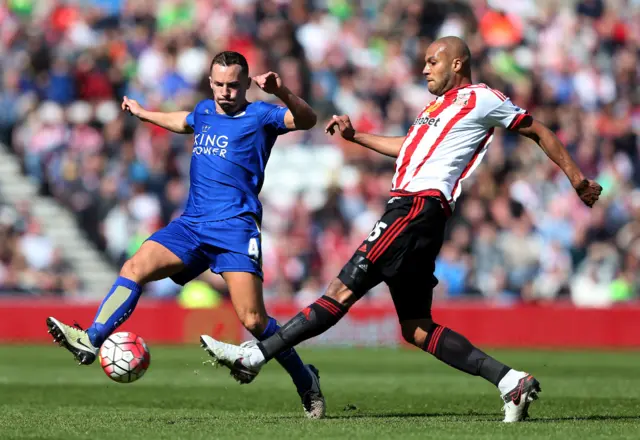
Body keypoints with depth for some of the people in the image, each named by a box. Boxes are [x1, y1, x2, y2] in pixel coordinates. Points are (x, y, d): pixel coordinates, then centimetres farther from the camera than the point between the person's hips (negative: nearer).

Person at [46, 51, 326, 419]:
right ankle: (90, 340, -25)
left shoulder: (260, 116, 0)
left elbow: (307, 120, -17)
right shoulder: (204, 112, 19)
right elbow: (183, 122, 44)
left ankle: (306, 381, 4)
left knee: (253, 320, -14)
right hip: (191, 224, 6)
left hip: (235, 227, -6)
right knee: (136, 267, -17)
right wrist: (143, 114, 58)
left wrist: (281, 92, -34)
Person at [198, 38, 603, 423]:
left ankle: (255, 356, -14)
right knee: (416, 328, 5)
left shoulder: (480, 99, 3)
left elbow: (537, 131, 8)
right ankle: (511, 381, 1)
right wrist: (355, 136, 37)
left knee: (344, 290, -11)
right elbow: (408, 148, 41)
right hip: (408, 206, 10)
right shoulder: (438, 105, 28)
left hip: (421, 206, -10)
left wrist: (577, 178, 5)